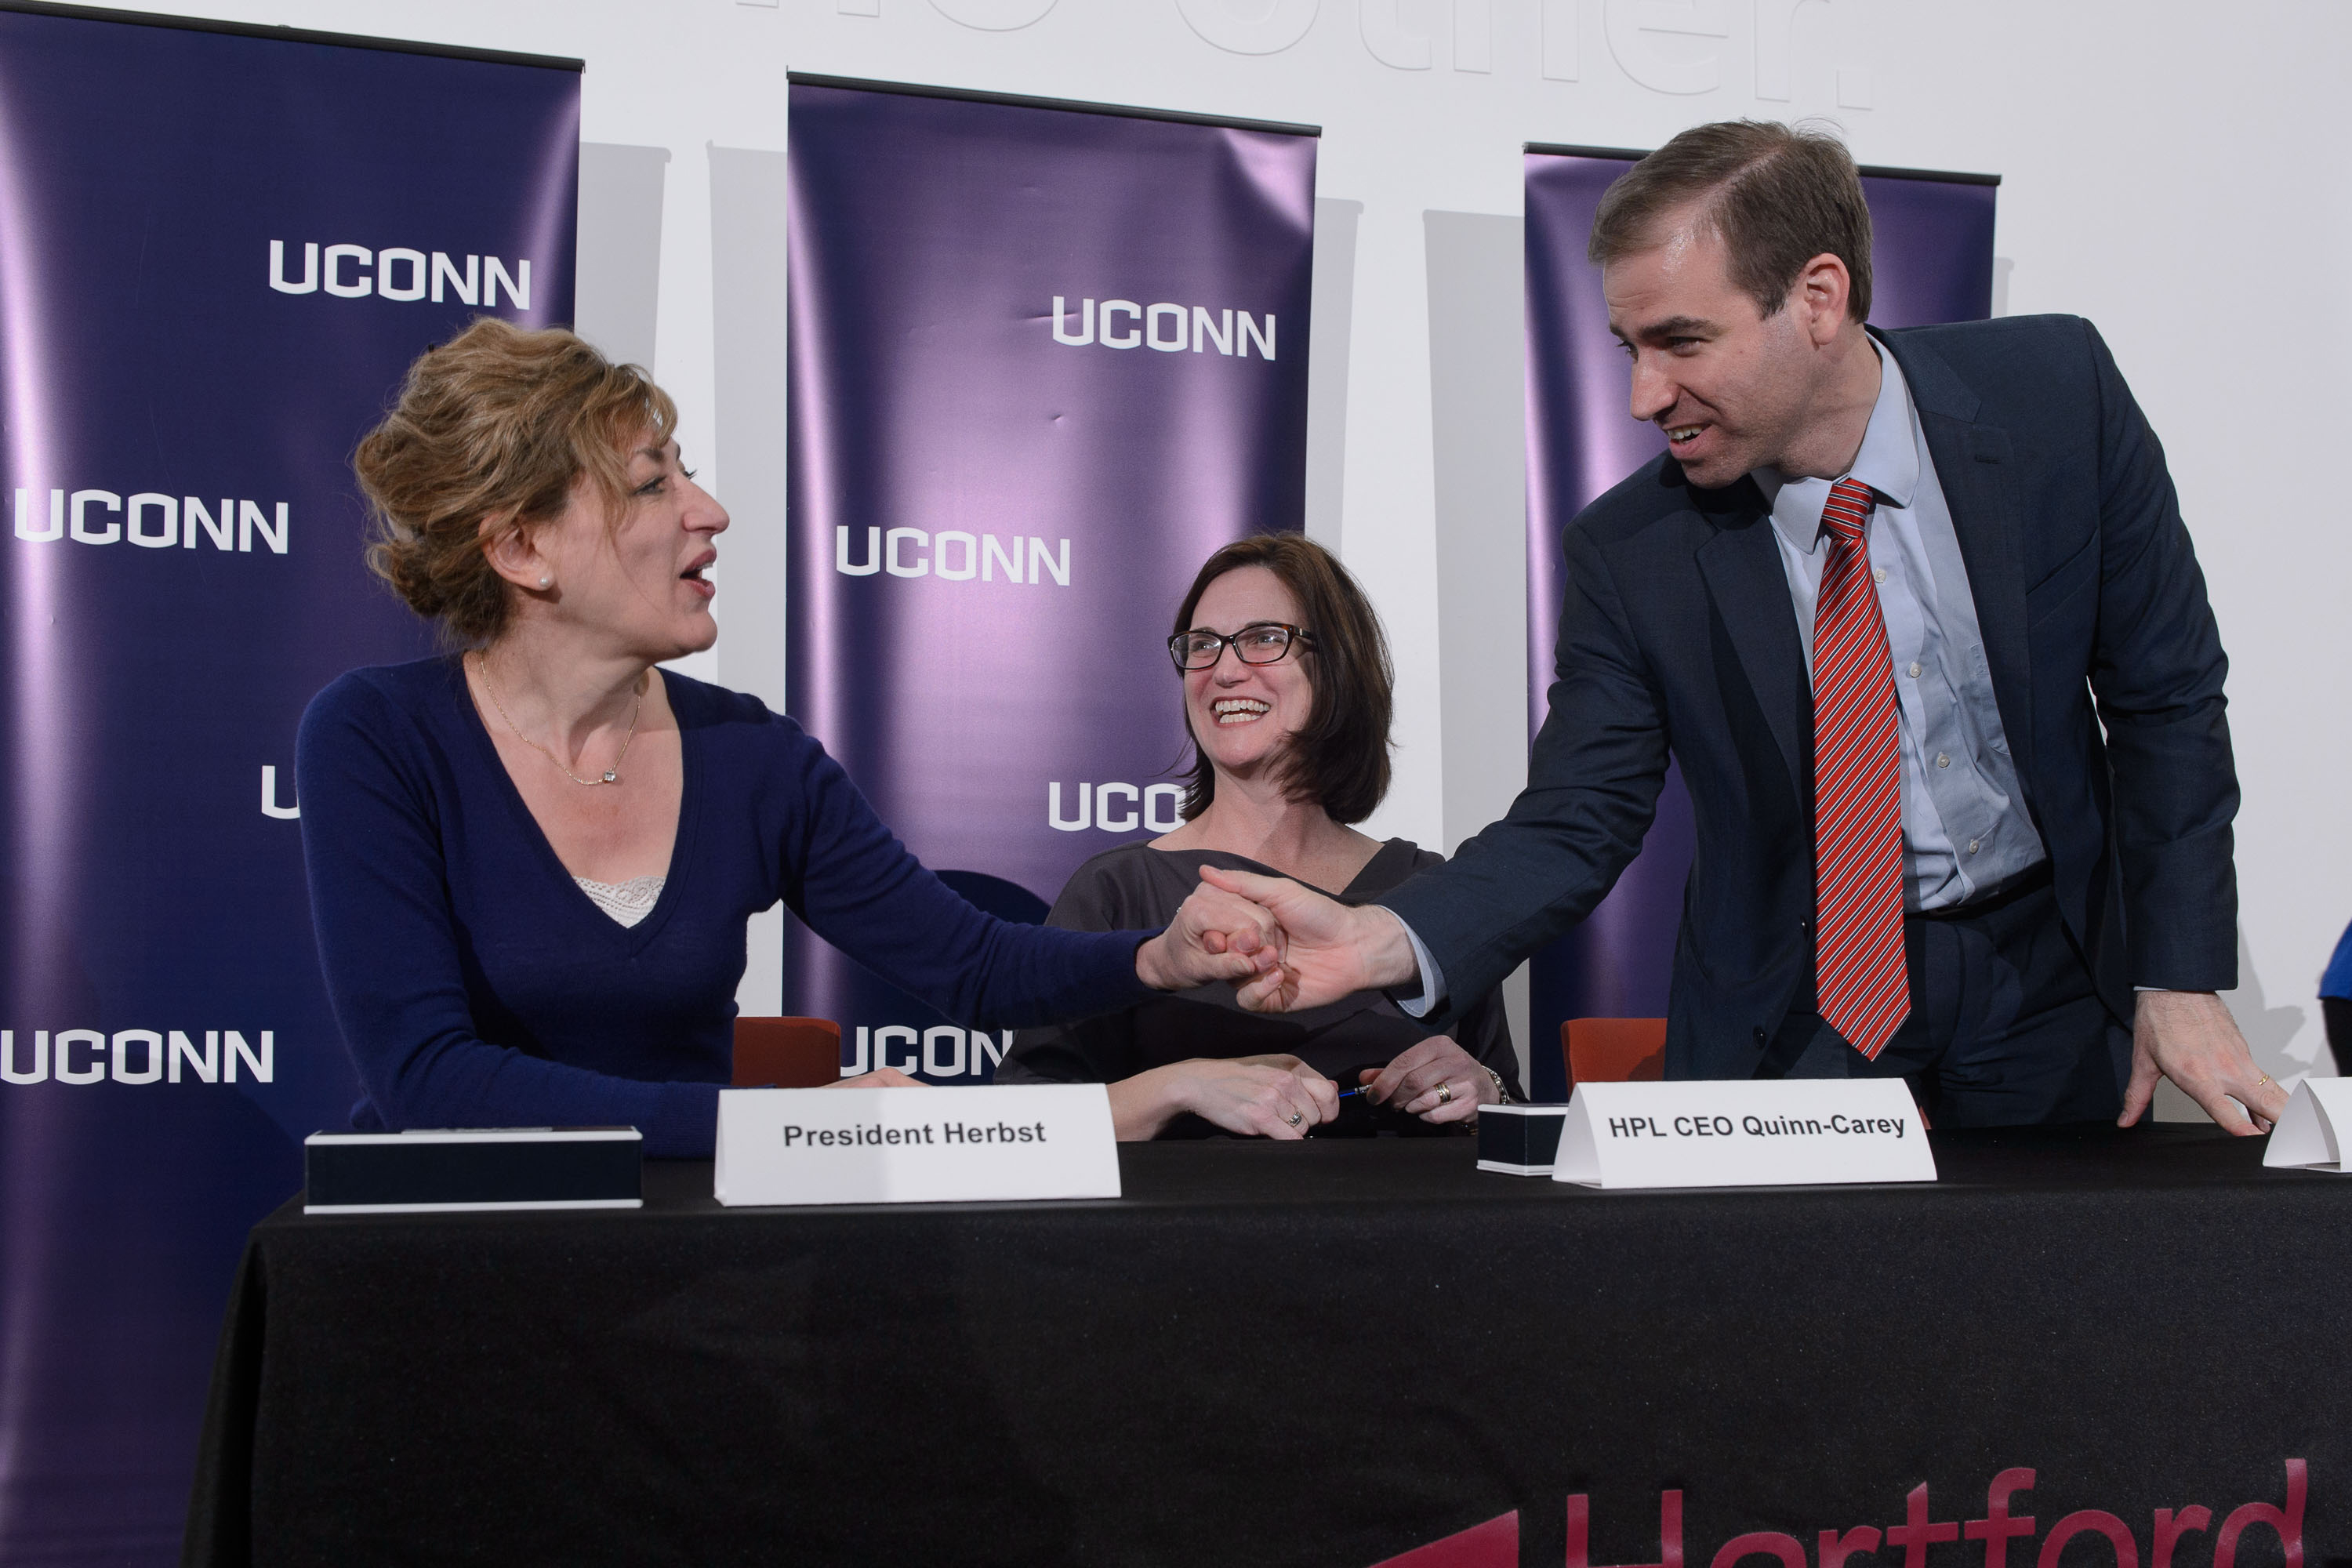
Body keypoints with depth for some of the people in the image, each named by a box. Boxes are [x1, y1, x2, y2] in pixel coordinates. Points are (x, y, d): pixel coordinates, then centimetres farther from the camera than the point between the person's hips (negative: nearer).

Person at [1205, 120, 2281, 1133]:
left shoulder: (2055, 394, -15)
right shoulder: (1628, 553, -16)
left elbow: (2168, 693, -6)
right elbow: (1574, 824, -13)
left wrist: (2181, 975, -9)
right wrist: (1387, 941, -33)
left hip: (2050, 969, 1)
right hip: (1797, 1008, -1)